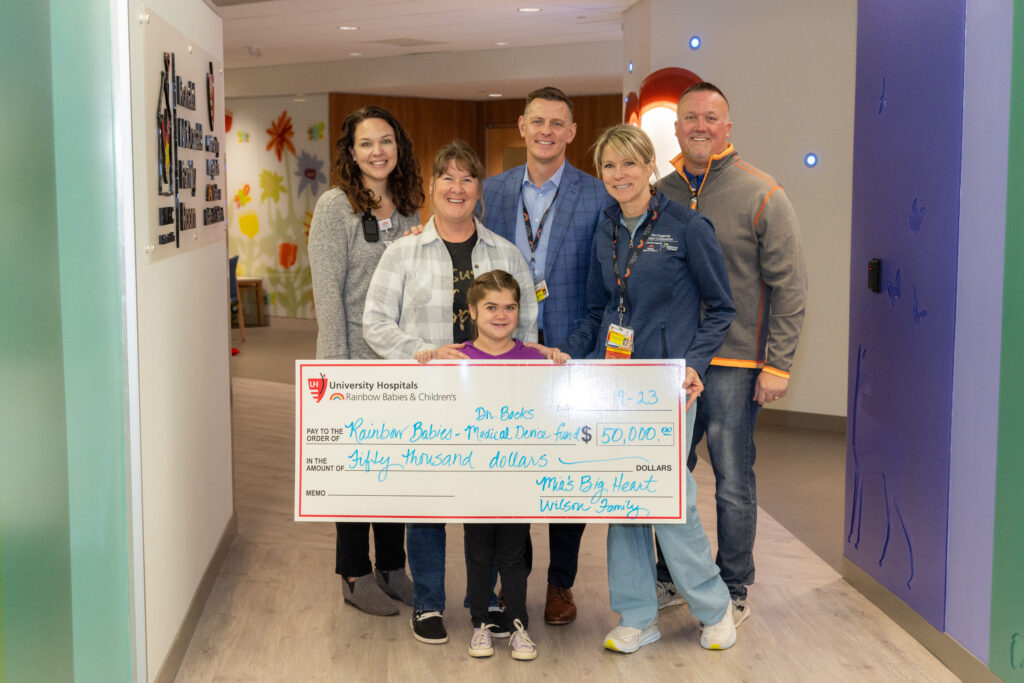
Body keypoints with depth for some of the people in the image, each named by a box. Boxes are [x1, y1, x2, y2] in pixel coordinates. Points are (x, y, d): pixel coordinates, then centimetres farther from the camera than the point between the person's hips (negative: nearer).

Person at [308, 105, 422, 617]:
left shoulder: (407, 208, 9)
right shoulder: (335, 206, -9)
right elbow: (328, 291, -12)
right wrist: (337, 367, -16)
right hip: (355, 358, -5)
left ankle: (392, 567, 26)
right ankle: (356, 577, 17)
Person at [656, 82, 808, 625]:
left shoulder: (761, 195, -4)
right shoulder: (660, 194, 9)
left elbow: (789, 286, -6)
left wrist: (777, 364, -11)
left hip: (733, 364, -4)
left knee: (733, 484, 3)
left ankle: (733, 591, 20)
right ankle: (673, 578, 29)